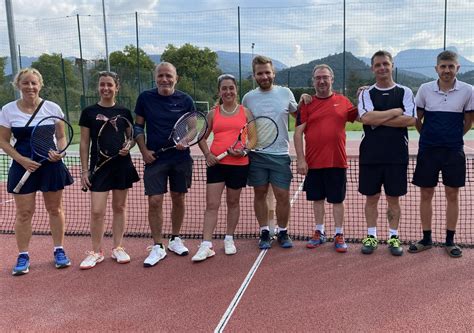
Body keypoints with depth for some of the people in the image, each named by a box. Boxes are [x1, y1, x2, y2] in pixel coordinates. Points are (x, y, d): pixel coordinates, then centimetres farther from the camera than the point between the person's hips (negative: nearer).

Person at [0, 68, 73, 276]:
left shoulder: (52, 108, -1)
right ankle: (23, 256, 15)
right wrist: (22, 160, -13)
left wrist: (59, 152, -14)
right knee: (24, 212, 3)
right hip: (23, 165, 0)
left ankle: (59, 250, 22)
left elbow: (61, 137, 6)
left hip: (51, 164, 1)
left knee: (55, 209, 9)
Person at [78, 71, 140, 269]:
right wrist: (84, 170, -2)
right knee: (97, 211, -5)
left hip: (122, 165, 2)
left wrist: (128, 147, -11)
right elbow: (84, 143, 2)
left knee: (119, 207, 9)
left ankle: (117, 248, 22)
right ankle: (96, 252, 11)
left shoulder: (124, 112, 4)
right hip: (99, 166, -1)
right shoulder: (89, 112, 1)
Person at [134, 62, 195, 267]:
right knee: (154, 201, -5)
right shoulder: (145, 98, 0)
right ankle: (157, 246, 8)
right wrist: (144, 151, -4)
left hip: (181, 158, 1)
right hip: (155, 158, -1)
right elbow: (138, 126, 7)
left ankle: (175, 239, 29)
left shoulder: (185, 100, -1)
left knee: (178, 199, 10)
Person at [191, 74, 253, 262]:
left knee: (233, 202, 12)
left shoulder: (245, 112, 6)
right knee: (212, 205, -5)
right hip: (216, 163, 0)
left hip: (239, 164, 0)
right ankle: (206, 245, -4)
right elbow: (202, 137, 12)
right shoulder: (213, 114, 8)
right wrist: (207, 154, -5)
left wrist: (244, 149, -13)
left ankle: (229, 239, 28)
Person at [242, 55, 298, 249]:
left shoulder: (285, 93, 4)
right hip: (256, 154, 0)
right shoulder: (248, 98, 4)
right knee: (260, 194, 8)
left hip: (280, 154, 0)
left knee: (283, 196, 0)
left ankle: (283, 232, 19)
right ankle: (264, 233, 22)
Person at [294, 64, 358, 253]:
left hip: (337, 161, -1)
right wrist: (300, 159, -7)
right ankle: (319, 232, 26)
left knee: (337, 200, 7)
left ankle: (339, 235, 18)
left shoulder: (343, 102, 4)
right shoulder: (307, 104, 2)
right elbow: (298, 133, -1)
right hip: (313, 162, 1)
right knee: (317, 198, 12)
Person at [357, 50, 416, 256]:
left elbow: (411, 120, -10)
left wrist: (378, 120, -12)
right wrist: (395, 112, -9)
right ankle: (371, 236, 19)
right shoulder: (366, 94, 5)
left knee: (394, 199, 8)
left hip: (397, 156, 0)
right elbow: (366, 118, -13)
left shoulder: (404, 92, 5)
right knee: (371, 197, 7)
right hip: (370, 155, 0)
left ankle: (394, 237, 20)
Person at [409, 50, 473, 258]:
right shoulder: (425, 89, -2)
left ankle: (450, 241, 19)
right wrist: (428, 136, 11)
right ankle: (426, 239, 19)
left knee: (452, 196, 6)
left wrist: (454, 137, 9)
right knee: (425, 195, 6)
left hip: (454, 150, 0)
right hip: (428, 149, 1)